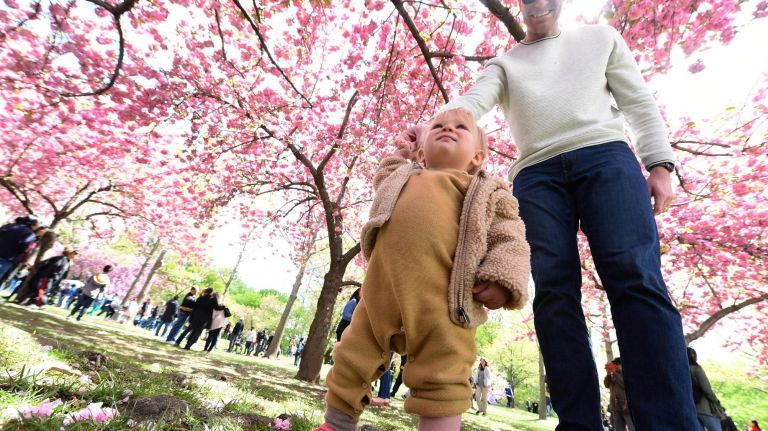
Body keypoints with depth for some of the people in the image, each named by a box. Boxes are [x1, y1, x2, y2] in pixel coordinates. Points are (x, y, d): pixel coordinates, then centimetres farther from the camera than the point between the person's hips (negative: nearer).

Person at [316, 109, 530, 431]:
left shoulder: (488, 192, 15)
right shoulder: (401, 177, 26)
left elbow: (509, 240, 6)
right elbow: (381, 181, 48)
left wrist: (502, 281, -9)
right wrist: (399, 155, 41)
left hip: (442, 300, -3)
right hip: (382, 288, 4)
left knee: (442, 376, -1)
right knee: (353, 359, 12)